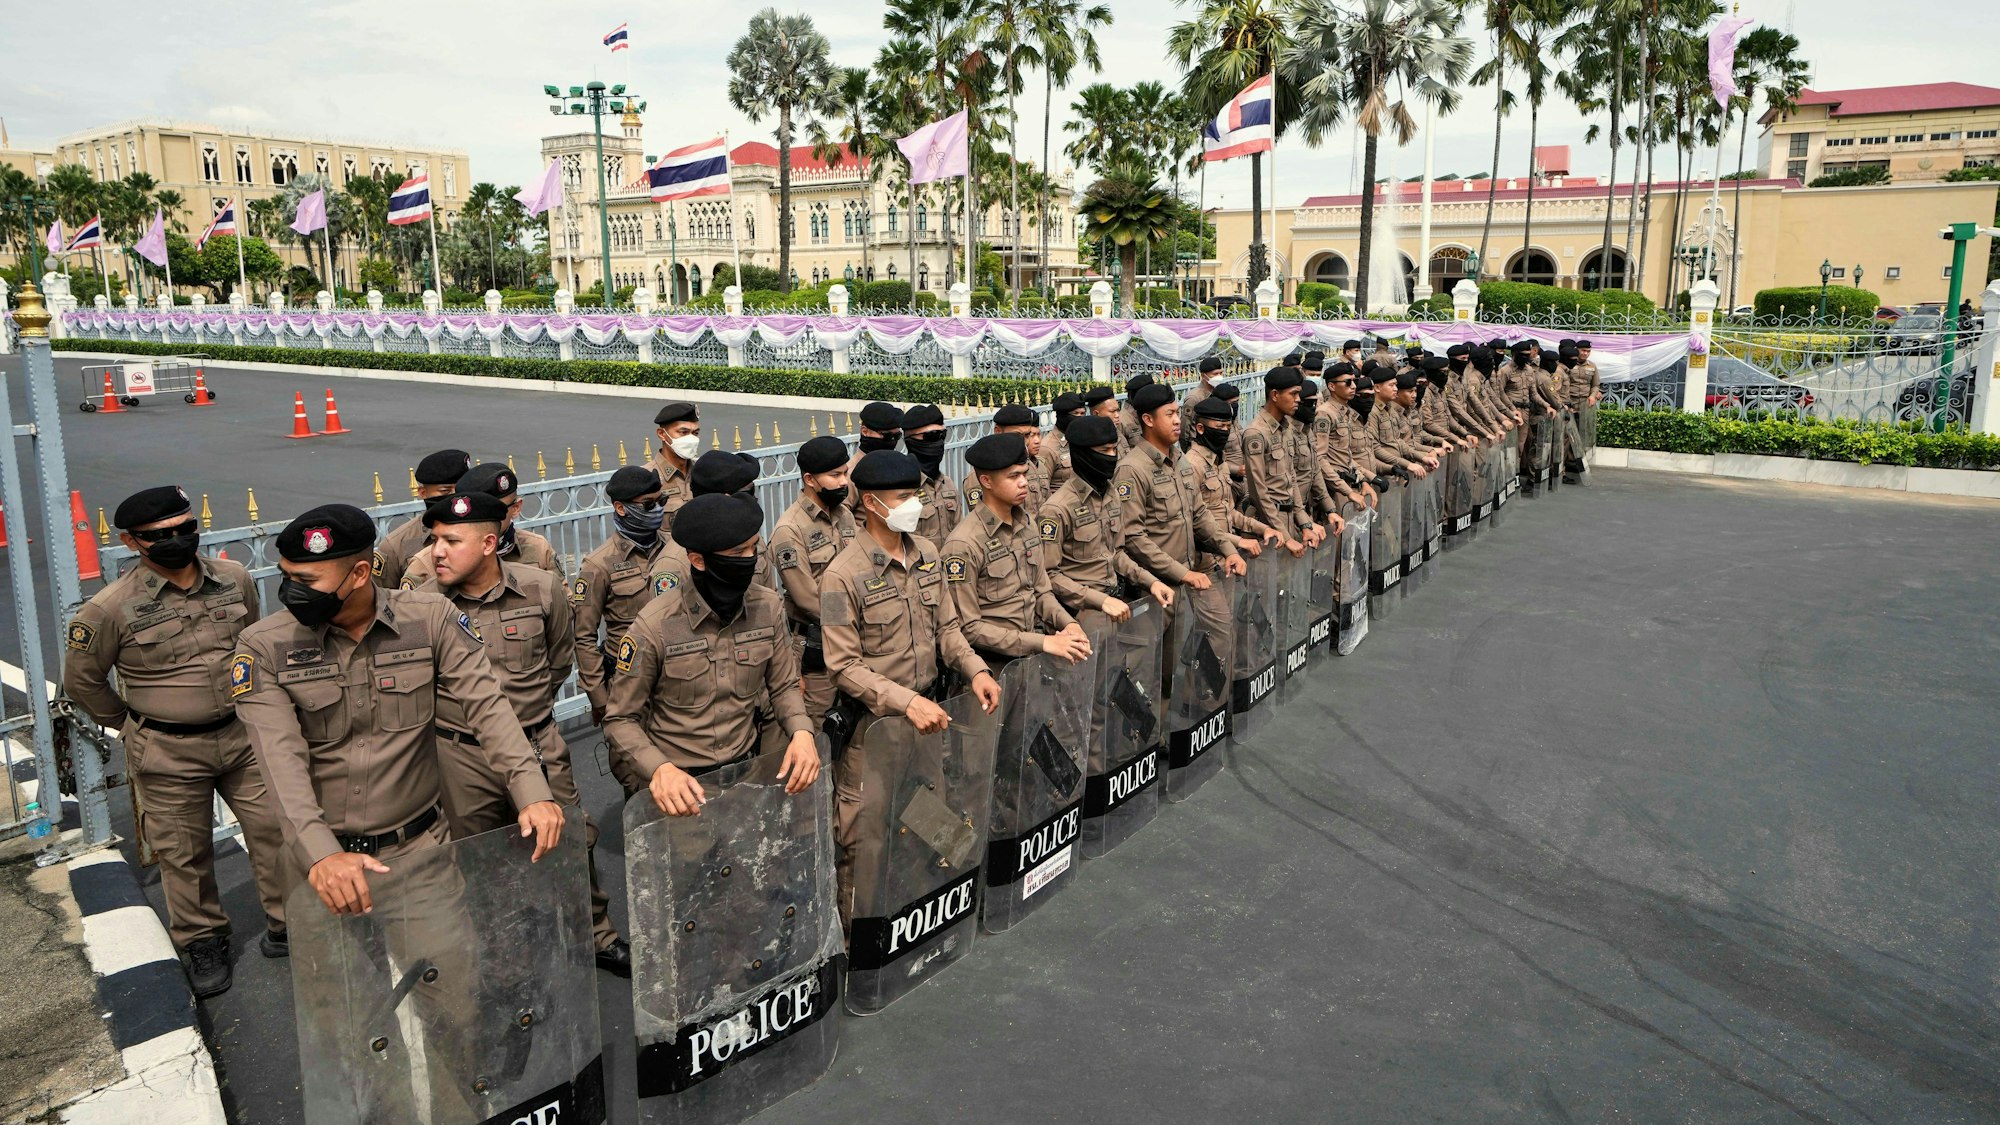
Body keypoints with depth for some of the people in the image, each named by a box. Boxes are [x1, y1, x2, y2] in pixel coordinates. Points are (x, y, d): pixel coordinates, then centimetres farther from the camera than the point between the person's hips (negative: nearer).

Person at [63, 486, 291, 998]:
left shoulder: (235, 579, -3)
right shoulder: (111, 608, -15)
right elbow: (81, 681, -1)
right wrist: (131, 726, 5)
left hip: (243, 735, 3)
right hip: (168, 754, -3)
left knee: (275, 830, 7)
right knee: (185, 854, 11)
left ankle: (287, 926, 26)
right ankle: (202, 942, 31)